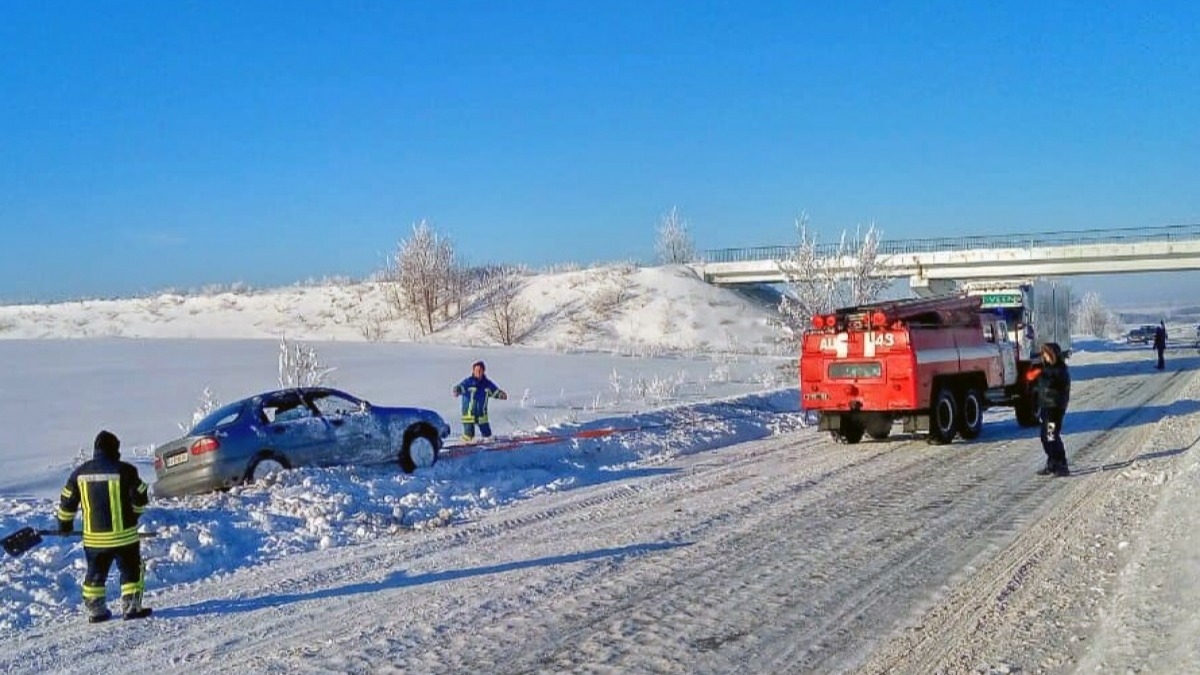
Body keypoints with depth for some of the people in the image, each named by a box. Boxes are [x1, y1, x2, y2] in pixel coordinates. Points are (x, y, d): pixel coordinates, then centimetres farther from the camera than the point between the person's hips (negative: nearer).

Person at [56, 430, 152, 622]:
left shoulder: (80, 473, 2)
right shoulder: (125, 470, -11)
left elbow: (67, 502, 9)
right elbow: (141, 497, -8)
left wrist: (65, 524, 24)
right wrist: (134, 514, 12)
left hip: (93, 537, 4)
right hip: (124, 534, -4)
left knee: (95, 573, 17)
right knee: (131, 570, 9)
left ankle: (95, 611, 21)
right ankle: (131, 608, 8)